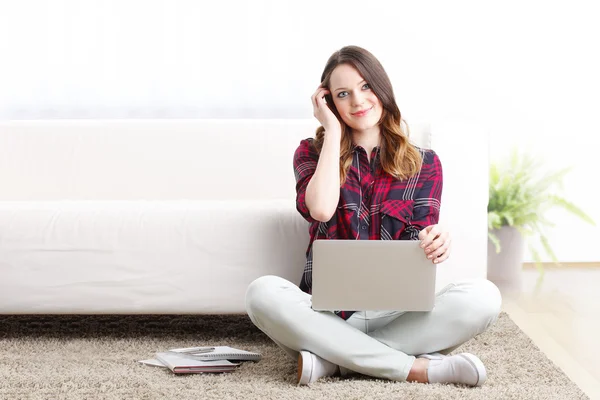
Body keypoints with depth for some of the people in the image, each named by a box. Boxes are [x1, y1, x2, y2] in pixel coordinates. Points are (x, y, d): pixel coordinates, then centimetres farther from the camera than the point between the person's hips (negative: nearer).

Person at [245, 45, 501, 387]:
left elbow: (417, 254, 2)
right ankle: (416, 368, -30)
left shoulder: (424, 163, 10)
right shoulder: (313, 153, 9)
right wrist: (333, 130, -3)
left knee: (483, 297, -28)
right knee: (263, 293, -34)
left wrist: (434, 245, -23)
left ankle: (334, 361, -26)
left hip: (397, 313, 1)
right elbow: (320, 209, -14)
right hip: (329, 313, -1)